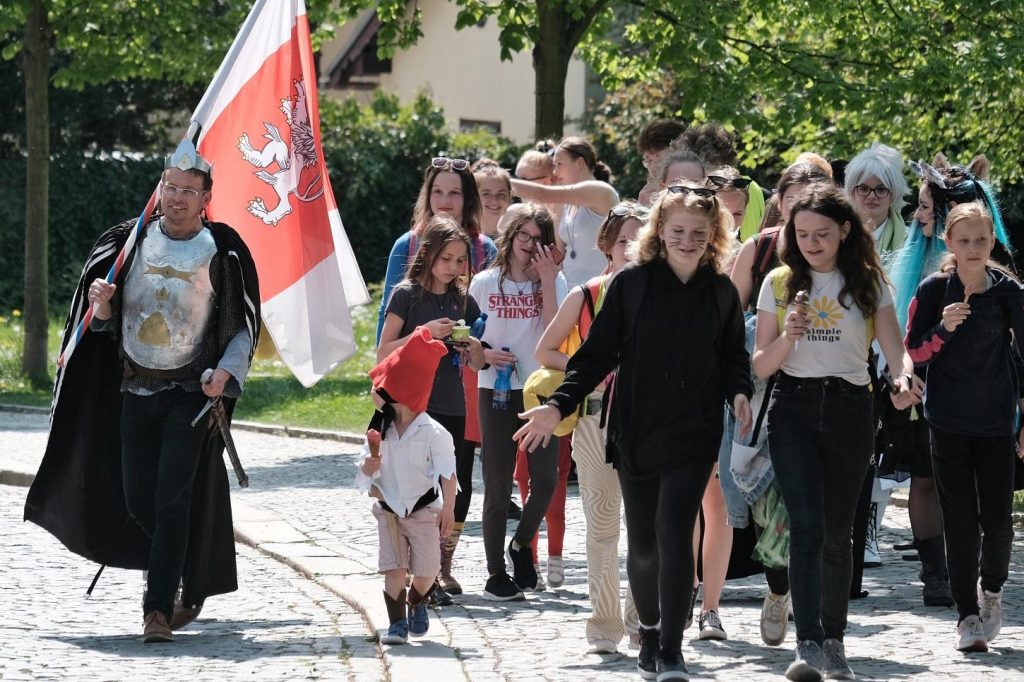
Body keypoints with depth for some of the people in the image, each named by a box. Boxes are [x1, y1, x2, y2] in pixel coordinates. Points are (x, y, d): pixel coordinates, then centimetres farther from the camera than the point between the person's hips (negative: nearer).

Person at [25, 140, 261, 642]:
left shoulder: (222, 251, -7)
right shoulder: (130, 241, 2)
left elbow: (245, 324, 1)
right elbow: (104, 319, 10)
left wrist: (225, 373, -15)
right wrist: (99, 302, -14)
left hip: (191, 393, -4)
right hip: (135, 389, 4)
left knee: (172, 500, -13)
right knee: (137, 501, 6)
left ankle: (160, 610, -11)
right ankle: (195, 577, 32)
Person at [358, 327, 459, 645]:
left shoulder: (433, 433, -14)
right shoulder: (380, 429, -1)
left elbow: (447, 474, -10)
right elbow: (365, 470, 5)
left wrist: (448, 510, -11)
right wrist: (370, 466, -18)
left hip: (424, 510, -3)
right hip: (389, 511, 3)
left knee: (425, 570, 2)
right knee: (393, 569, -5)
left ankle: (417, 605, 31)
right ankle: (397, 622, 2)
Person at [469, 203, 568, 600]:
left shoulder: (553, 282, 3)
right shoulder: (484, 283, 3)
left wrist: (547, 280, -15)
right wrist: (485, 354, -11)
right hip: (495, 391, -1)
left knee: (545, 479, -6)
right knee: (498, 485, 0)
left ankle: (521, 544, 22)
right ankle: (495, 575, 7)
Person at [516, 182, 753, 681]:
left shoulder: (721, 293, 4)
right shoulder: (631, 284, -1)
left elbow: (734, 357, 14)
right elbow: (598, 354, 0)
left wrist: (738, 393, -7)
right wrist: (559, 405, -9)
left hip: (694, 434, -1)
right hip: (635, 433, 1)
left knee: (674, 532, -14)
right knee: (642, 542, 9)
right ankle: (650, 632, 31)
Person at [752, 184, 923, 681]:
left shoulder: (869, 284, 5)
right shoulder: (779, 284, 5)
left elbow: (894, 347, -2)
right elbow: (761, 365, 5)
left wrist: (906, 376, -25)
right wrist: (787, 337, -16)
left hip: (850, 409, 1)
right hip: (793, 408, -1)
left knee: (837, 532, 8)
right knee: (808, 525, -16)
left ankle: (834, 642, 21)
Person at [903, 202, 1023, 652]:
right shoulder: (933, 291, -3)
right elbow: (913, 353, -1)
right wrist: (943, 330, -20)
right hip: (948, 424, 0)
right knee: (960, 524, -1)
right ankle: (968, 616, 6)